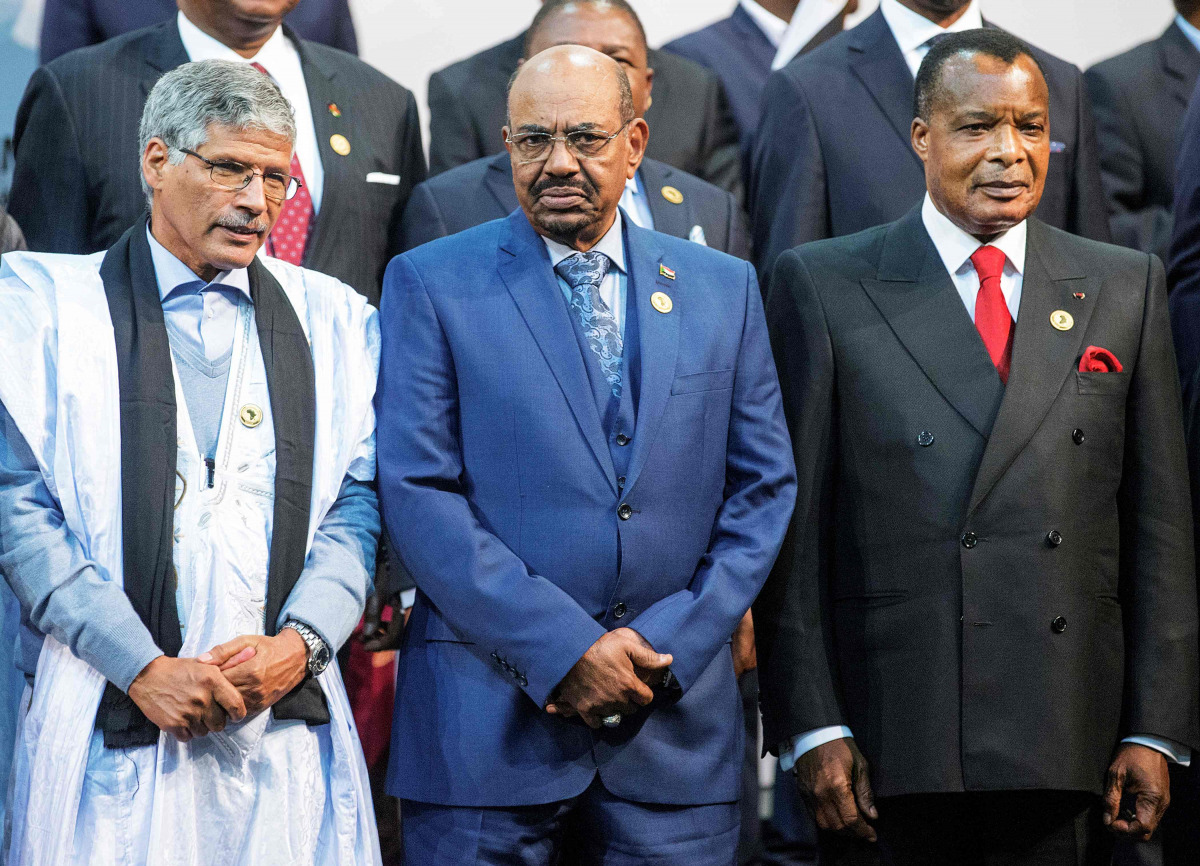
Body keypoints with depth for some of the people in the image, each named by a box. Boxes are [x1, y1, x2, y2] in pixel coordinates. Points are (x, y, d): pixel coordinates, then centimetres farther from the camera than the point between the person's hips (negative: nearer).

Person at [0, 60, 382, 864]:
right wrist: (142, 667, -13)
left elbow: (359, 502, 8)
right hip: (110, 728, -2)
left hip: (287, 723, 2)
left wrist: (299, 641, -10)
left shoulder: (333, 318, 14)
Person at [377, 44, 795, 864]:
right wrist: (562, 649, -13)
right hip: (489, 727, -2)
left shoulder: (724, 287, 11)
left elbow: (764, 487, 9)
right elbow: (417, 490, -6)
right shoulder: (431, 283, 2)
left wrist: (670, 645, -5)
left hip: (674, 728, 2)